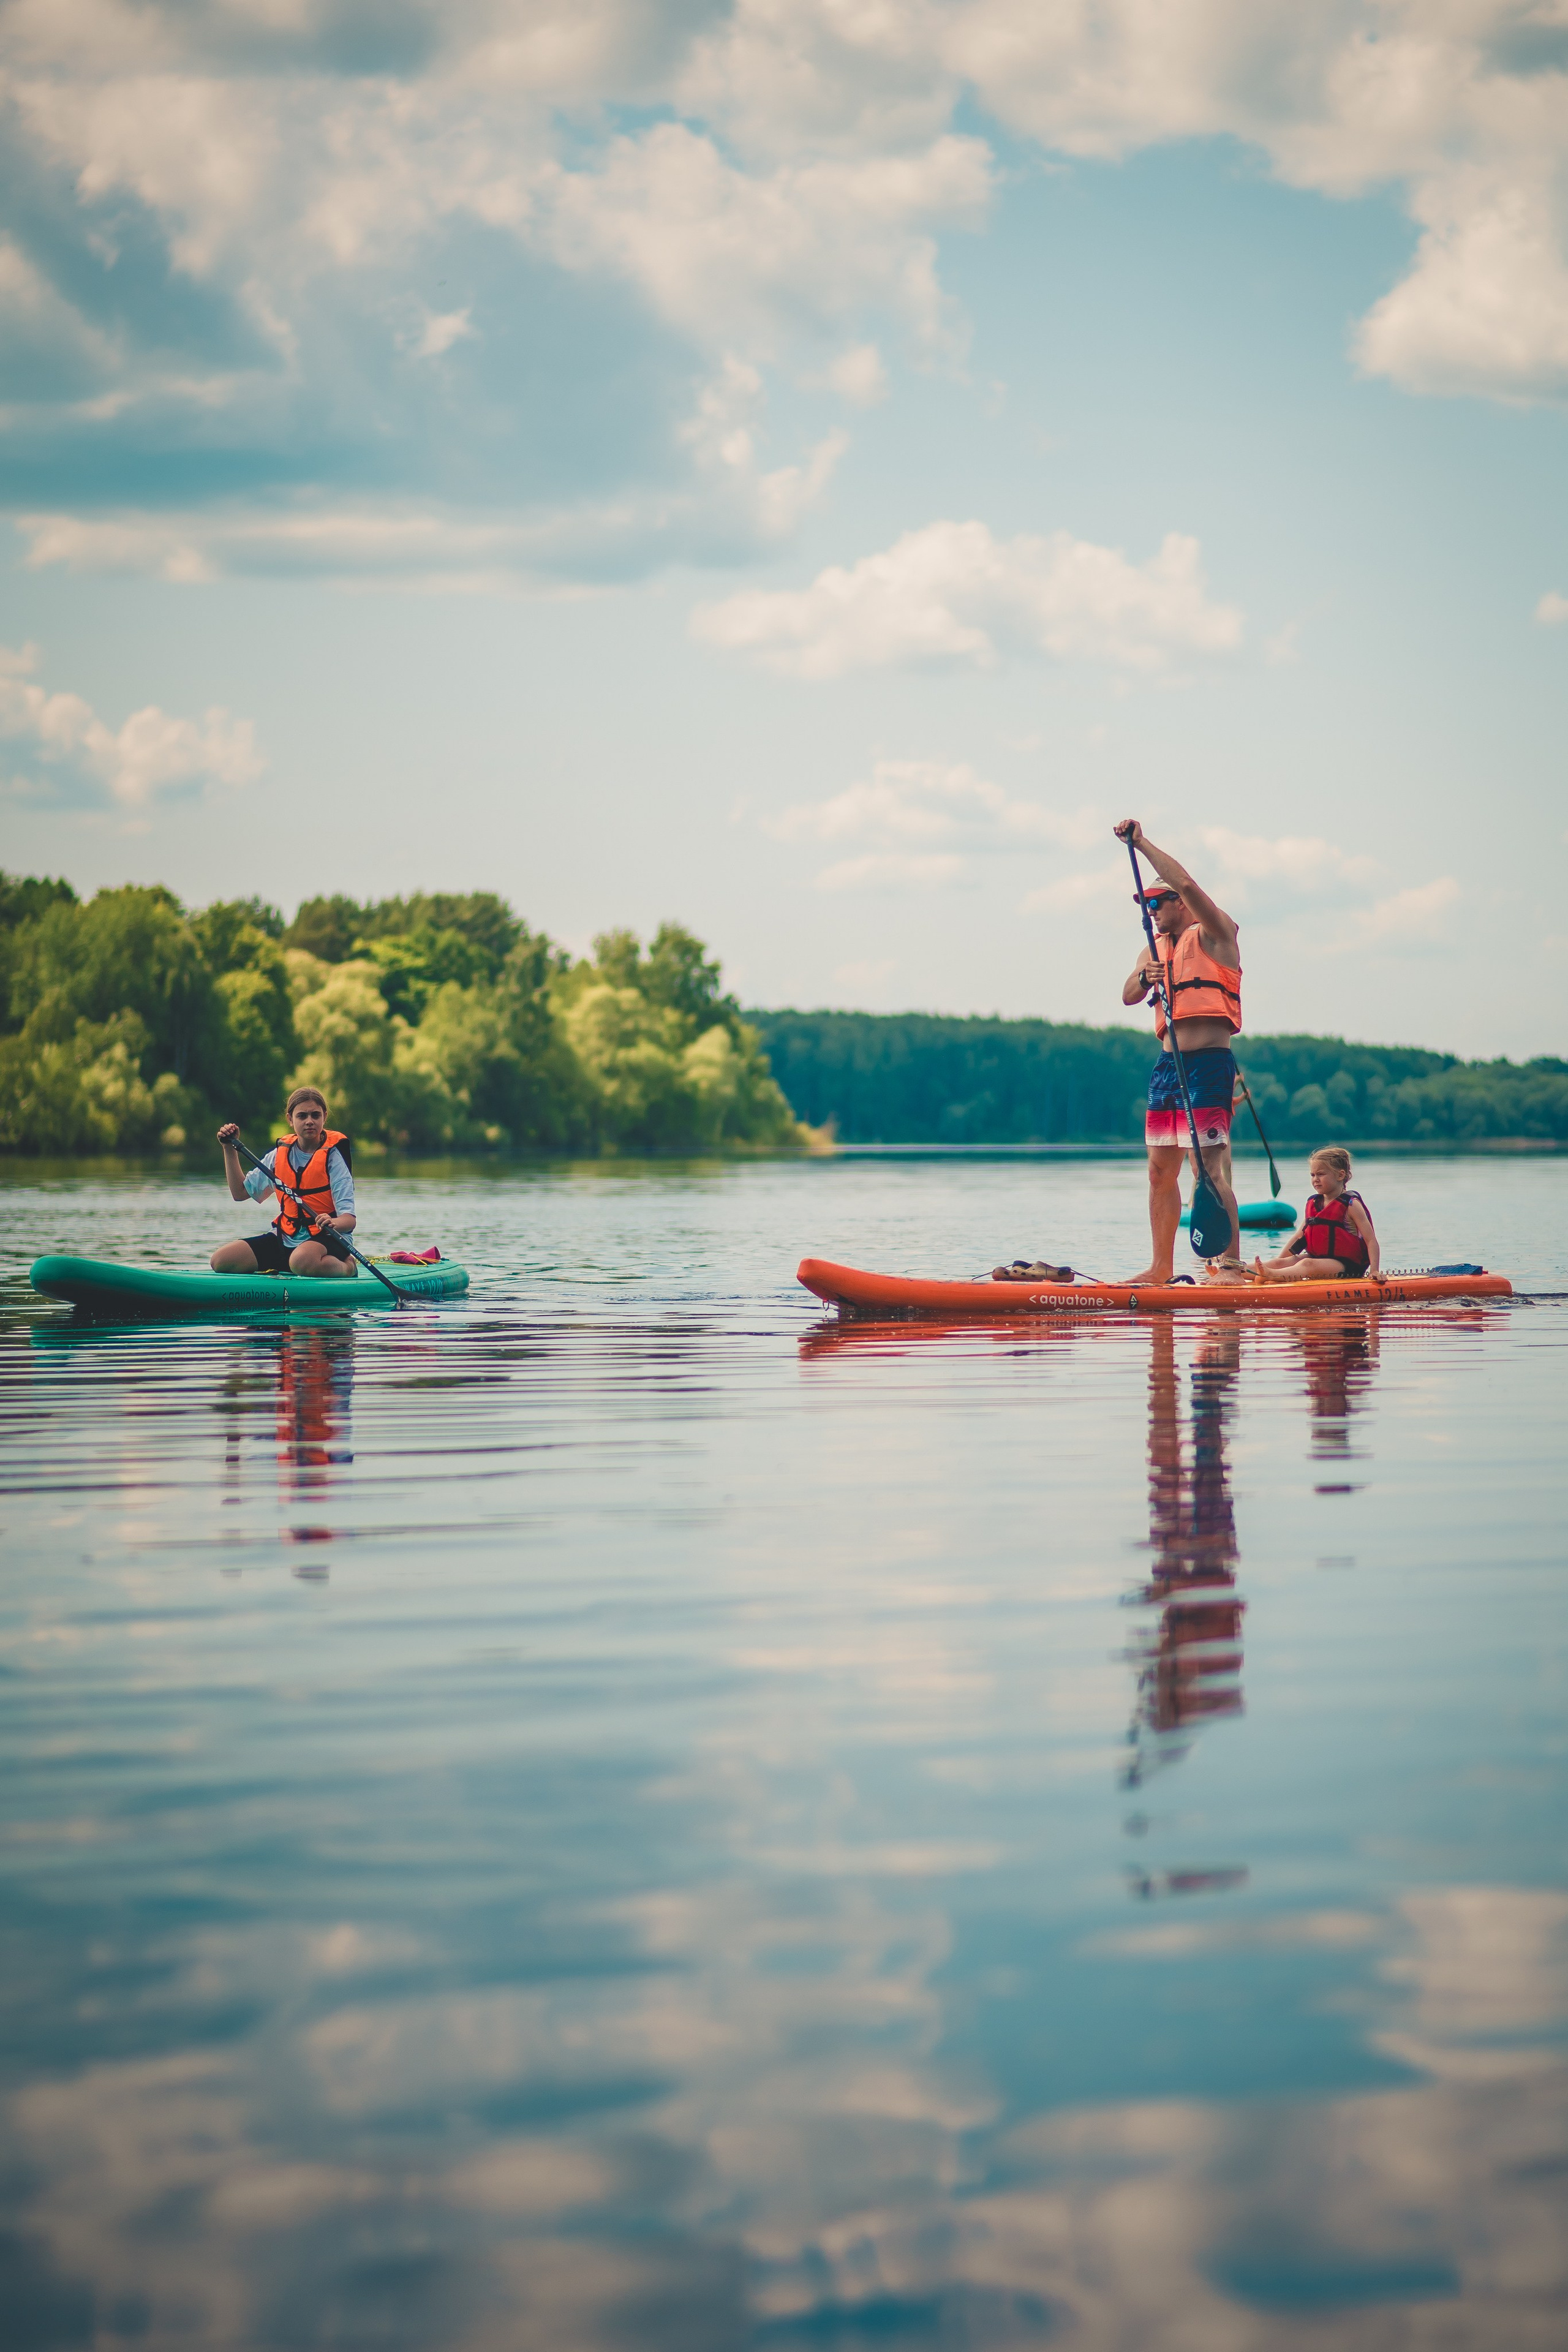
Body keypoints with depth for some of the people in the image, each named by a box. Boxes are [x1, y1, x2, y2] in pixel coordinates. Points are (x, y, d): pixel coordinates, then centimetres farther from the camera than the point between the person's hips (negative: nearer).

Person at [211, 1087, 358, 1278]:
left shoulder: (332, 1156, -8)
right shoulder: (281, 1154, 7)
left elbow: (350, 1219, -18)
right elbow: (240, 1192, 17)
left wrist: (334, 1223, -42)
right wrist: (229, 1149, 10)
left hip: (324, 1240, -6)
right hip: (285, 1239, 6)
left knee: (302, 1261, -42)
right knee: (221, 1260, -11)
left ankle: (347, 1266, -10)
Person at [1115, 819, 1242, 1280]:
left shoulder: (1214, 933, -1)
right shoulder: (1157, 947, 20)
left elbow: (1186, 884, -18)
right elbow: (1128, 996, 7)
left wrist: (1142, 843, -13)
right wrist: (1146, 978, -14)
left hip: (1208, 1062, -8)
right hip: (1168, 1063, 8)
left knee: (1210, 1171, -15)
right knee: (1160, 1172, 10)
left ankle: (1232, 1265, -17)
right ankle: (1162, 1266, 19)